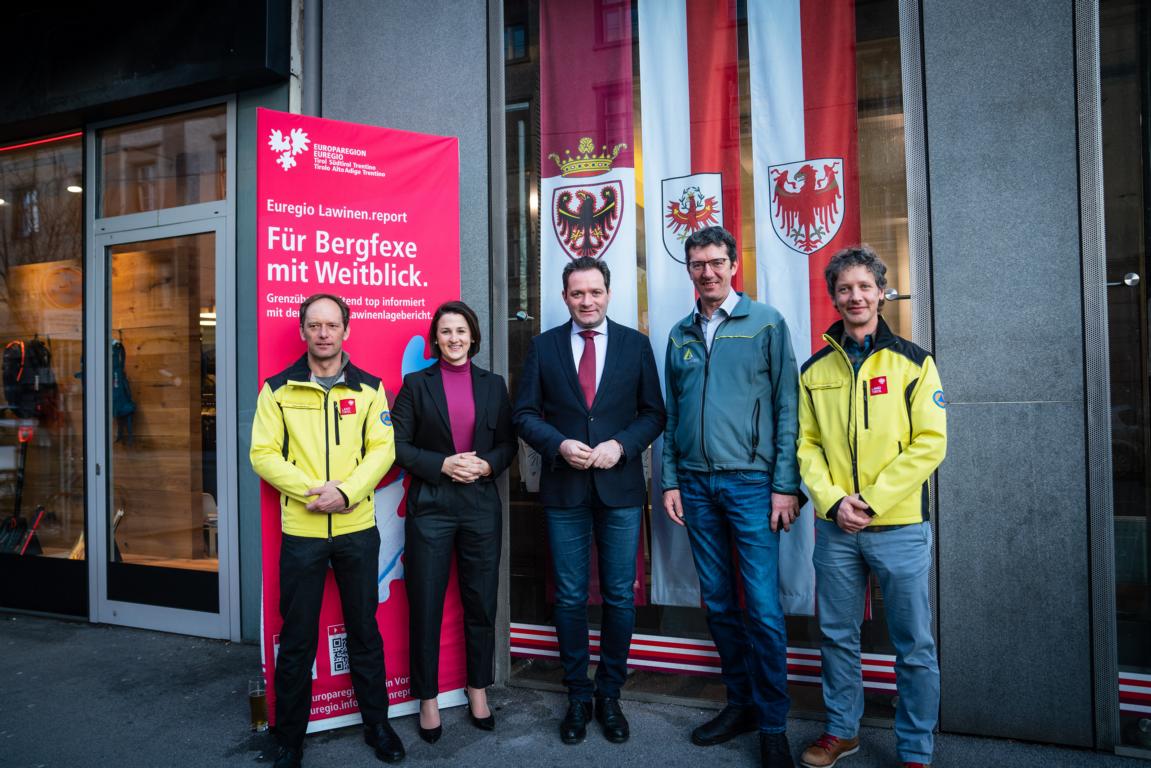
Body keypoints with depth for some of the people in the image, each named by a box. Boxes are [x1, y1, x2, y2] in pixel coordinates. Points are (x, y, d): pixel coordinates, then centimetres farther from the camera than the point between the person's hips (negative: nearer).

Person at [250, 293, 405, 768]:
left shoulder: (369, 388, 3)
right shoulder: (278, 389, 1)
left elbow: (383, 449, -2)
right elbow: (264, 454, -4)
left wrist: (346, 491, -17)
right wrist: (311, 491, -16)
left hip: (358, 528, 1)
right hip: (300, 532, 0)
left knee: (365, 630, 12)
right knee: (297, 637, 9)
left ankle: (377, 724, 29)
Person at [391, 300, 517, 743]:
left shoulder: (493, 385, 7)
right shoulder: (416, 384, 2)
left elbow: (509, 442, 8)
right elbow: (398, 445, -2)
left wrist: (487, 465, -11)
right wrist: (442, 464, -15)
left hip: (482, 504, 2)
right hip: (430, 506, -2)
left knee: (481, 603, 11)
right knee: (425, 606, 5)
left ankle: (478, 690, 29)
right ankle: (428, 699, 22)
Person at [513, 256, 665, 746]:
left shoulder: (635, 344, 3)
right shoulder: (544, 346, 3)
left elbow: (653, 412, 2)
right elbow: (525, 414, 2)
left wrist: (621, 445, -14)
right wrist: (559, 444, -15)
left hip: (620, 486, 0)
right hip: (564, 488, 0)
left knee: (620, 597, 8)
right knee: (570, 598, 9)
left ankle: (609, 695, 27)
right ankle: (578, 696, 26)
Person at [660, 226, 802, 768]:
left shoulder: (765, 323, 0)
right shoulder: (680, 335, 11)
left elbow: (786, 407, -4)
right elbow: (672, 414, 12)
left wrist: (785, 485, -9)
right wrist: (670, 481, 6)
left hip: (751, 482, -4)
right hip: (696, 484, 4)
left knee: (764, 609, -3)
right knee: (718, 603, 12)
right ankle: (740, 702, 28)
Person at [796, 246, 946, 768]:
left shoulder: (912, 362, -1)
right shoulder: (815, 370, 7)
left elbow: (930, 442, -7)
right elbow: (806, 444, 6)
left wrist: (873, 501, -14)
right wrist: (833, 501, -9)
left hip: (900, 528, -2)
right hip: (834, 528, 3)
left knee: (913, 646, 6)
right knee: (837, 636, 13)